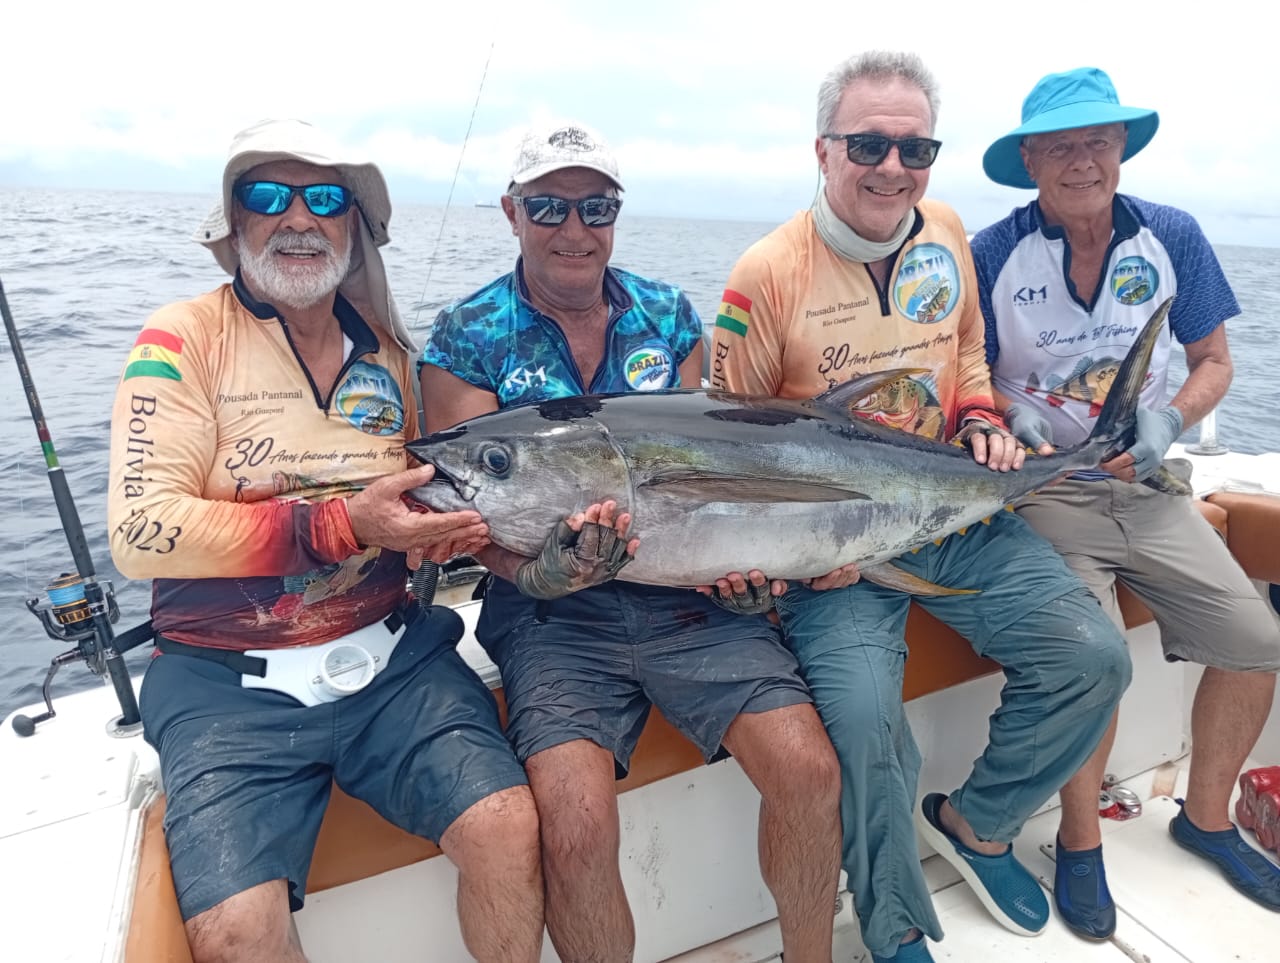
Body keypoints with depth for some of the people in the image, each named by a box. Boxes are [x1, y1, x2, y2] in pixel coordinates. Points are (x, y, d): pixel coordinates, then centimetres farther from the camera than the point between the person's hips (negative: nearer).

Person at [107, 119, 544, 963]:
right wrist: (339, 526, -20)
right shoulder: (183, 339, -1)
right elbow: (140, 531, -12)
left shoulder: (388, 348, 12)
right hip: (227, 676, -2)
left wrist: (448, 532, 0)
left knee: (508, 827, -17)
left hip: (390, 654, 3)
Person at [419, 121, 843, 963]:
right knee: (577, 827, -23)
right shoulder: (468, 340, 0)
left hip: (689, 596, 3)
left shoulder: (670, 317, 10)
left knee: (808, 771, -13)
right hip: (554, 616, -2)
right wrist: (538, 571, -25)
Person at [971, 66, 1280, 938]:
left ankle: (1206, 817, 24)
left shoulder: (1172, 237, 1)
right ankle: (1081, 841, 2)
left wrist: (1170, 418, -12)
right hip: (1046, 491, -4)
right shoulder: (993, 255, -8)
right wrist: (1007, 416, -22)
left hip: (1147, 489, 5)